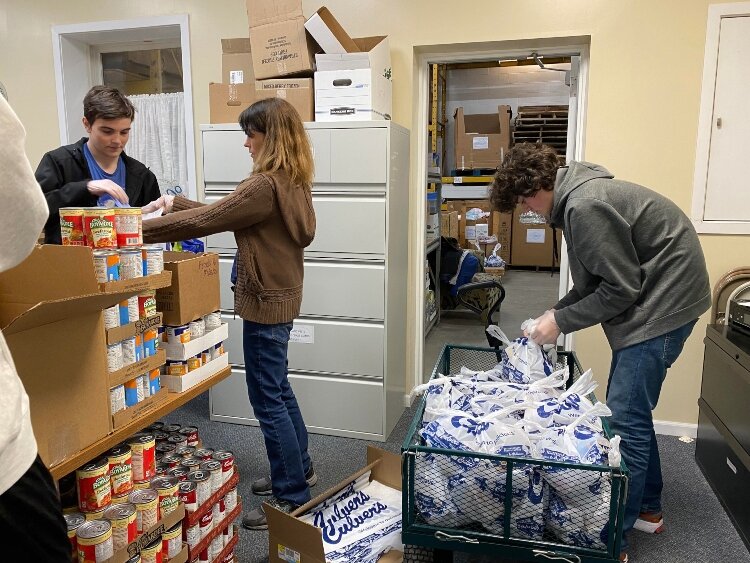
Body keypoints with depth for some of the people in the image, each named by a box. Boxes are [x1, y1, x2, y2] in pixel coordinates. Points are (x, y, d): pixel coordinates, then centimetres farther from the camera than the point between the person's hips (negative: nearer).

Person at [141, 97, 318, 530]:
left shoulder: (266, 185, -21)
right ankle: (299, 470, 37)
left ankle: (293, 497, 16)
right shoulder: (292, 181, 9)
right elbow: (224, 214, 12)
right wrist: (177, 203, 8)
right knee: (278, 390, 21)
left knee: (268, 401, 2)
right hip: (280, 294, 10)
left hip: (266, 301, -10)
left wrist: (138, 229, -10)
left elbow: (206, 221, -19)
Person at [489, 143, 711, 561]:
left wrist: (561, 321, -13)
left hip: (663, 300, -10)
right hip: (646, 297, 10)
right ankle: (647, 509, 32)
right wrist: (556, 311, 5)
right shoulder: (576, 197, 8)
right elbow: (597, 279, 14)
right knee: (630, 409, 16)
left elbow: (621, 289, -21)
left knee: (625, 418, -7)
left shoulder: (586, 206, -24)